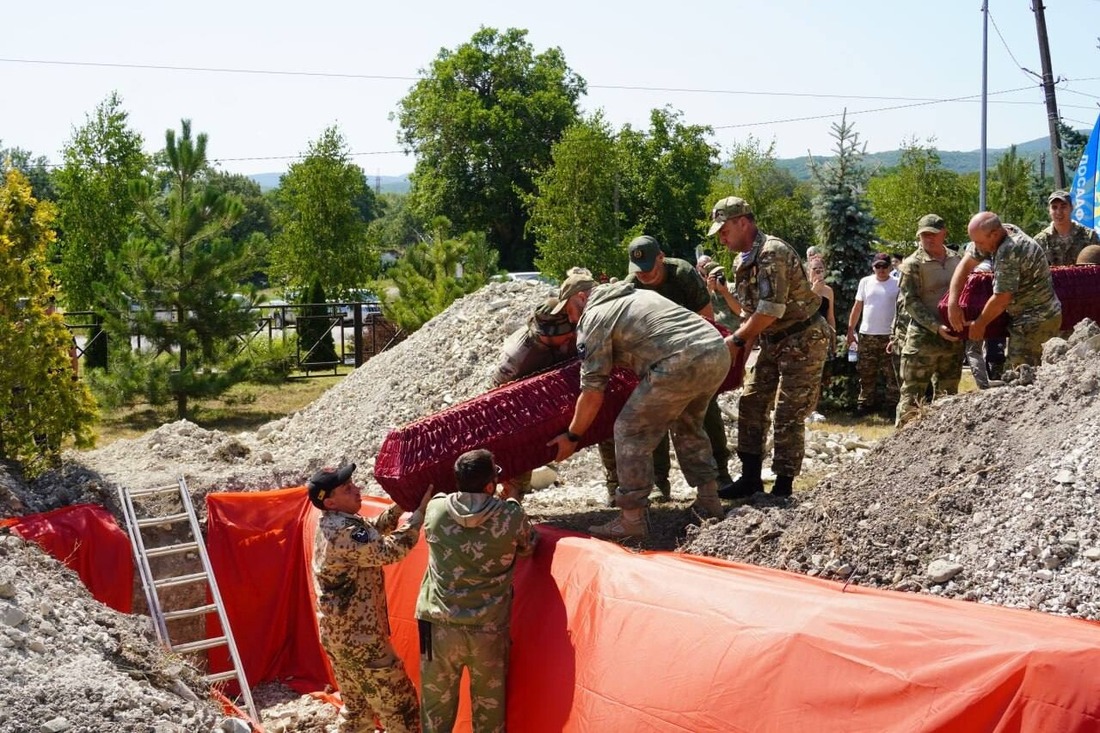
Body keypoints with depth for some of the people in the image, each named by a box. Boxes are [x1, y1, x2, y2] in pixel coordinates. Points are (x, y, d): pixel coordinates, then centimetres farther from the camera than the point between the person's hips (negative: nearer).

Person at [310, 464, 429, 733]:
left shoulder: (330, 524, 6)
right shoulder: (344, 531, -25)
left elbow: (373, 530, 17)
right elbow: (389, 551, -29)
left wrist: (401, 504, 4)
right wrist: (420, 511, -23)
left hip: (336, 634, 10)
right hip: (359, 638, -10)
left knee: (357, 708, 20)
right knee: (399, 706, -1)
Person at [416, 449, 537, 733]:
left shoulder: (435, 509, -6)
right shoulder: (511, 517, -11)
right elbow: (528, 546, 10)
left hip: (438, 627, 2)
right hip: (488, 631, -1)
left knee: (436, 708, 14)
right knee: (490, 710, 13)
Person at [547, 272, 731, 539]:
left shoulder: (593, 319, 7)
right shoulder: (639, 294, 31)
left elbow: (593, 393, 4)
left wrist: (571, 436, 13)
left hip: (680, 364, -9)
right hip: (719, 351, 9)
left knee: (631, 432, 3)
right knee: (688, 426, 29)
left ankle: (632, 519, 3)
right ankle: (708, 501, 33)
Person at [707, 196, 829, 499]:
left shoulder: (772, 253, -21)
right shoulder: (745, 260, 9)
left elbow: (771, 309, -26)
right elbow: (751, 309, 15)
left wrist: (736, 340, -19)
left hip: (803, 340, -9)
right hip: (774, 342, 9)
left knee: (788, 415, -7)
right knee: (751, 402, 6)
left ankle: (784, 487, 1)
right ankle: (750, 478, 12)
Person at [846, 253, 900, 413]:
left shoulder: (897, 285, 0)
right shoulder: (865, 282, 6)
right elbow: (857, 307, 8)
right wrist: (850, 331, 4)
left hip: (889, 335, -2)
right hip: (866, 334, 2)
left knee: (891, 373, 0)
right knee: (866, 373, 7)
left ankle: (893, 404, 6)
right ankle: (865, 403, 16)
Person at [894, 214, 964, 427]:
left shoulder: (956, 260, 10)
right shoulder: (913, 264, -6)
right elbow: (911, 302, -12)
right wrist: (936, 327, -21)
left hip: (953, 338, 6)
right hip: (922, 338, -5)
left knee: (947, 394, 12)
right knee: (912, 395, -5)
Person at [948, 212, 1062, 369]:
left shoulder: (1008, 253, -27)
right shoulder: (1005, 231, 1)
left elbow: (1001, 300, -21)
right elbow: (966, 264, 4)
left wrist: (979, 324, -5)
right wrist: (952, 303, -3)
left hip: (1035, 323, -10)